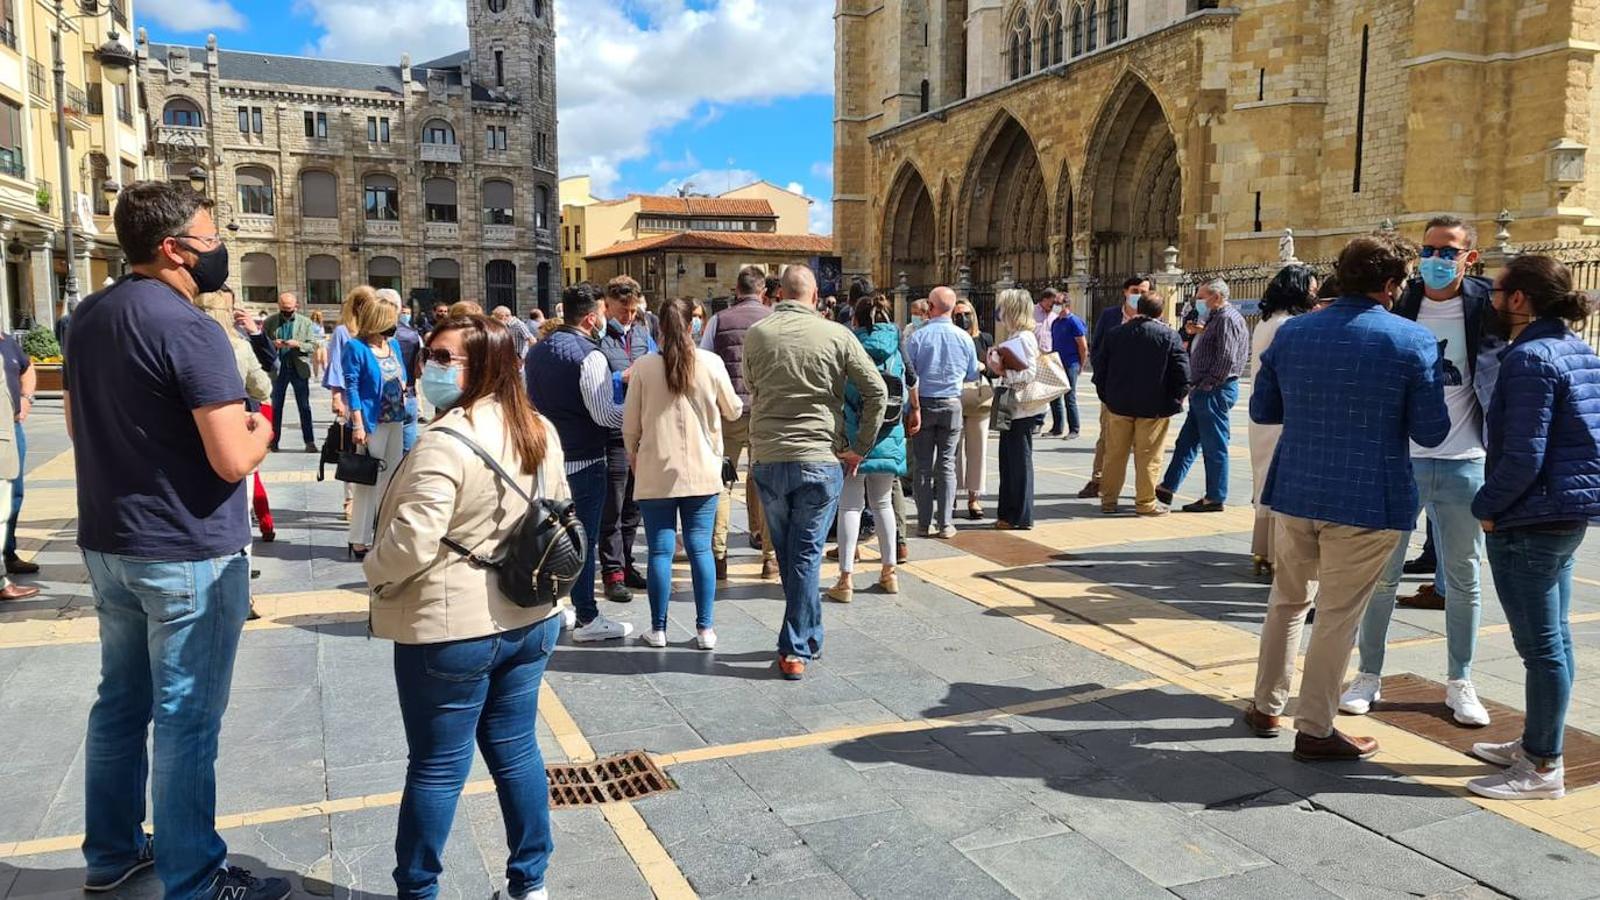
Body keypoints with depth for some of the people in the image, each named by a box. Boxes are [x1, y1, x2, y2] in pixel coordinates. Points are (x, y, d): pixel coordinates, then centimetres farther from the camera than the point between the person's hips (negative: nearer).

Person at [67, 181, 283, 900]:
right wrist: (259, 429, -4)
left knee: (119, 702, 19)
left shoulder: (86, 318, 7)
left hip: (107, 544, 9)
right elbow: (233, 462, -23)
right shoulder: (189, 329, -20)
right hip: (189, 555, -8)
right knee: (185, 721, 1)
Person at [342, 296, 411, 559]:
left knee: (392, 479, 14)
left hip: (396, 421, 7)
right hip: (372, 423, -7)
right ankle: (359, 540, 5)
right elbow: (352, 387, -14)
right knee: (368, 481, -3)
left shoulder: (394, 344, 10)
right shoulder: (356, 347, -10)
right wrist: (357, 424, -19)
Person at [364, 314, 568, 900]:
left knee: (437, 766, 8)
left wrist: (374, 573, -5)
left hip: (452, 627, -7)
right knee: (516, 750, 17)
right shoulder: (539, 430, 4)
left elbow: (411, 543, -24)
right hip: (532, 617, 7)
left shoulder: (446, 439, -22)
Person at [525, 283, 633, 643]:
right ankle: (586, 619, 5)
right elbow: (605, 414, -21)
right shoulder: (588, 355, -17)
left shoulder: (535, 352, 11)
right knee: (584, 539, -1)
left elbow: (524, 400, 20)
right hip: (583, 460, -8)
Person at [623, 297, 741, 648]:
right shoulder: (711, 363, -5)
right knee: (700, 549, 7)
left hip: (655, 473, -1)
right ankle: (705, 628, 11)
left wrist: (632, 454, 21)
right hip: (702, 472, 1)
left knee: (660, 551, 6)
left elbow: (631, 424, 2)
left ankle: (658, 629, 13)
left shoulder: (643, 367, -5)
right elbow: (733, 410, 9)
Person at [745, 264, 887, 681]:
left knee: (786, 554, 16)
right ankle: (796, 649, 6)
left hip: (768, 458, 2)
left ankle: (808, 638, 26)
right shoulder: (837, 335, -4)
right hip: (820, 459, -2)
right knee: (806, 555, 4)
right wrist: (860, 448, 4)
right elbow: (877, 392, -4)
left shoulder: (756, 334, 2)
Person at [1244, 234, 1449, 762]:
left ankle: (1267, 707, 30)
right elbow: (1431, 432, -7)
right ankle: (1315, 730, 16)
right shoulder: (1413, 341, -10)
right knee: (1338, 616, 6)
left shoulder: (1291, 332, 1)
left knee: (1286, 600, 20)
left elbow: (1262, 410, 8)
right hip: (1366, 500, -4)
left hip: (1294, 492, 4)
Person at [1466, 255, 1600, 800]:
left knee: (1541, 645, -1)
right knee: (1554, 638, 17)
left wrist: (1486, 507, -11)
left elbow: (1523, 456, -22)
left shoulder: (1531, 358, -19)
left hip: (1530, 520, -10)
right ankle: (1536, 744, 31)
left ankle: (1543, 768, 9)